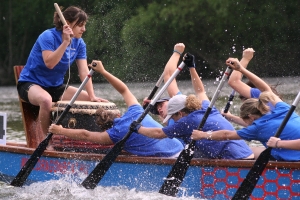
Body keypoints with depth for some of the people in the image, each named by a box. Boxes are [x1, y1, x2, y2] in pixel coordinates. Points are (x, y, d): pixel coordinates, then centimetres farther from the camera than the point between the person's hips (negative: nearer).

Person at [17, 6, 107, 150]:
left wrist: (92, 96, -17)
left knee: (88, 100, -6)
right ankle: (44, 138, -19)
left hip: (56, 87, 7)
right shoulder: (48, 36, -20)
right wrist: (65, 42, -35)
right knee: (46, 100, -40)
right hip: (30, 83, -7)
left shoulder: (79, 43, -1)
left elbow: (84, 71, -6)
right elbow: (49, 63, -33)